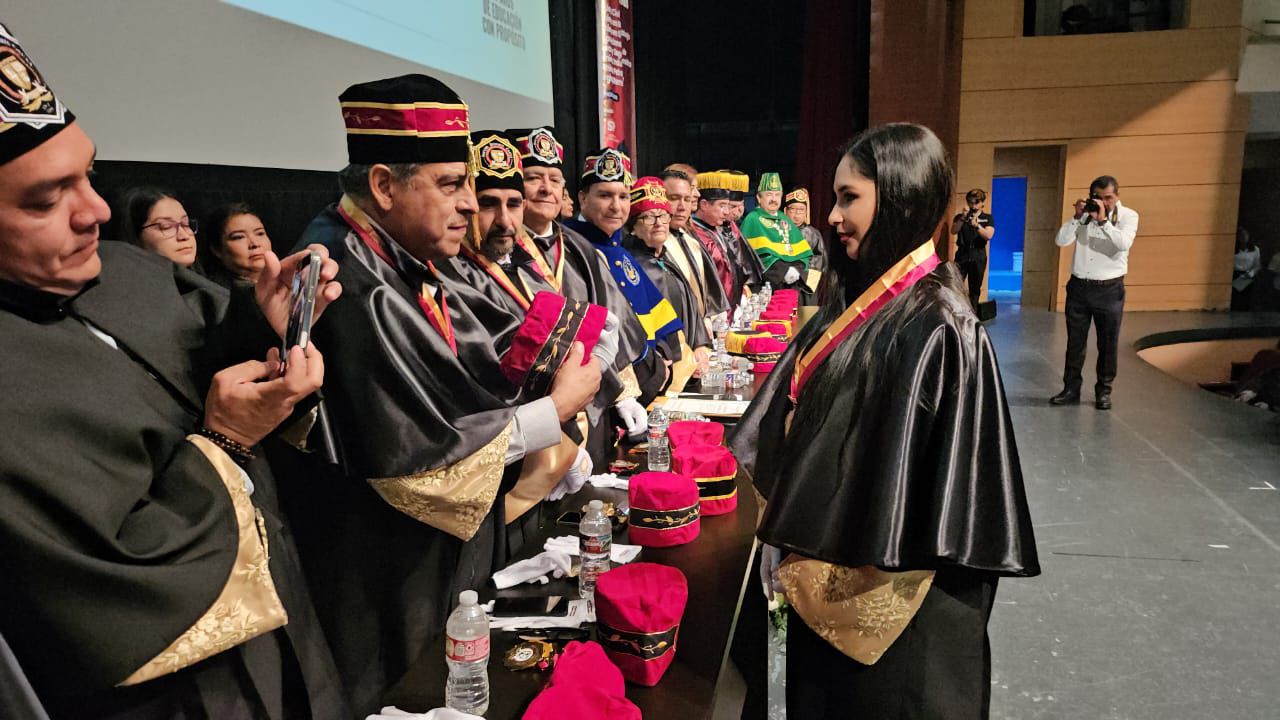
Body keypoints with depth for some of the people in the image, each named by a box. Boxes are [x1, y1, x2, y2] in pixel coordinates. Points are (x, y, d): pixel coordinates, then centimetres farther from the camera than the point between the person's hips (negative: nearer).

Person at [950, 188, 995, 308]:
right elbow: (953, 231, -6)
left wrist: (976, 225, -23)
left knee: (975, 289, 4)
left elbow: (989, 236, -8)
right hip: (962, 254, 0)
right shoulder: (960, 217, 10)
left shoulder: (987, 218, 7)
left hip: (978, 256, 0)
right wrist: (963, 218, -19)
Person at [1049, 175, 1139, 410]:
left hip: (1109, 289, -2)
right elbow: (1061, 241, -7)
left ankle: (1103, 391, 17)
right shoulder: (1084, 213, 4)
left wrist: (1103, 220, -25)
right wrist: (1077, 217, -16)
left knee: (1108, 344, 6)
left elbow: (1124, 244, -21)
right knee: (1075, 342, 8)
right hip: (1078, 286, 2)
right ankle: (1071, 388, 17)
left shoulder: (1128, 216, -3)